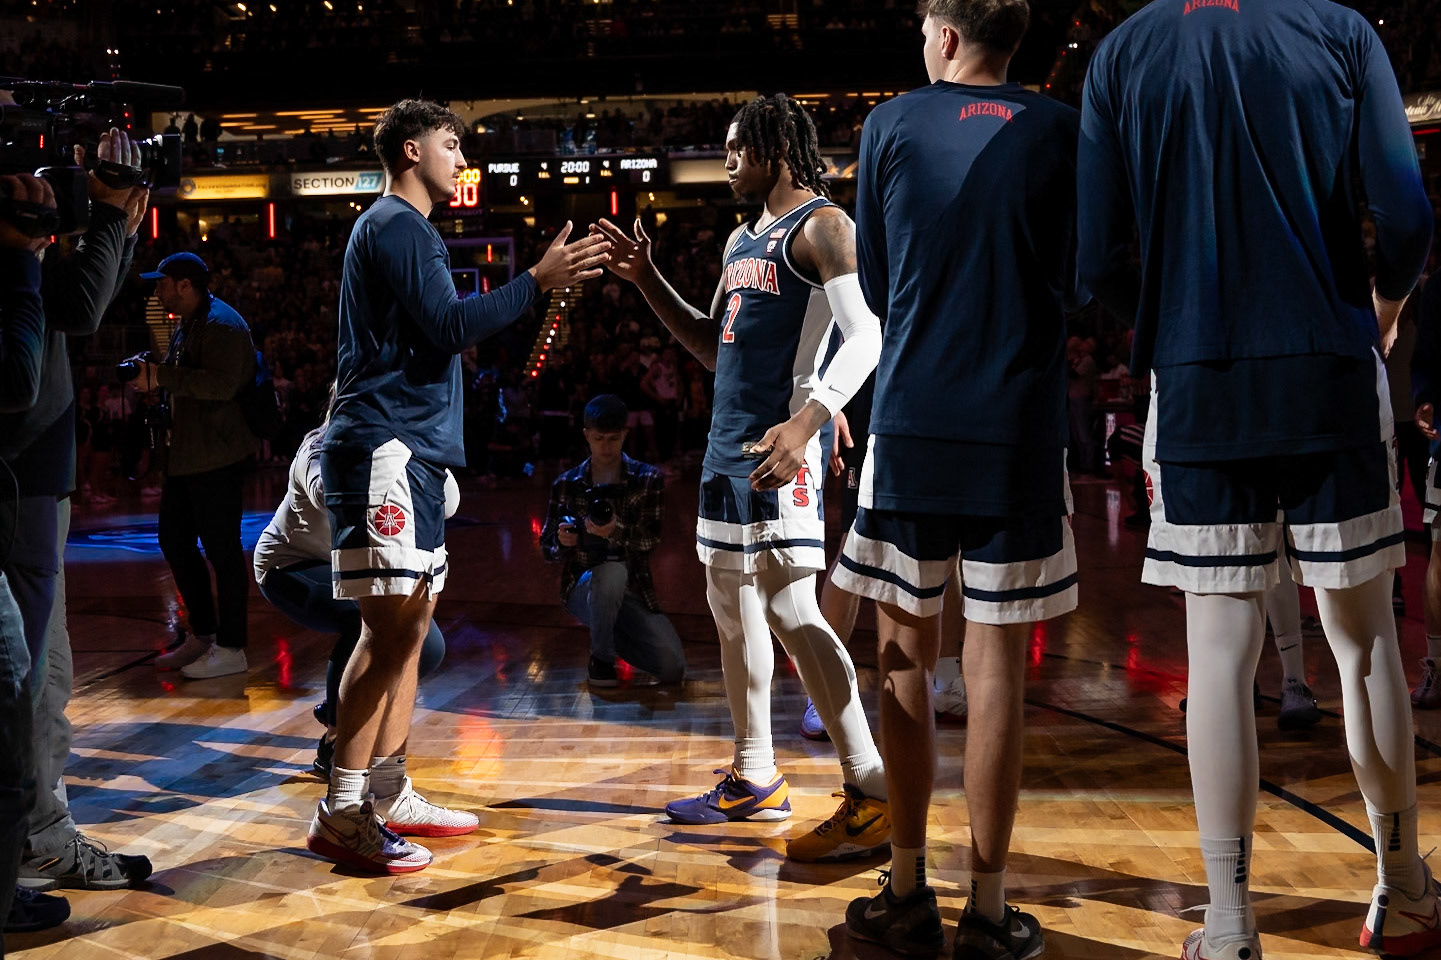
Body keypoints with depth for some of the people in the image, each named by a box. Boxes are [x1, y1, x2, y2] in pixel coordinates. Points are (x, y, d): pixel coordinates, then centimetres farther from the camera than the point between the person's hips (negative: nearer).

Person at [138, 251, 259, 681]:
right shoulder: (187, 325, 19)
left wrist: (163, 376, -21)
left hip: (218, 459, -11)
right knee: (175, 541, 15)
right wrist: (152, 375, 8)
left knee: (222, 550, -4)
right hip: (186, 457, 11)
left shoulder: (222, 325, -14)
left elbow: (222, 384, -27)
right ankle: (202, 635, 26)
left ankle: (231, 648, 3)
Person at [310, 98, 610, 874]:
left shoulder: (408, 229, 24)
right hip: (384, 446, -11)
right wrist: (538, 280, -14)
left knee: (409, 624, 10)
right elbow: (449, 327, -16)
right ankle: (343, 813, -11)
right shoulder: (393, 225, -7)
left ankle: (389, 795, 15)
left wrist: (541, 287, 18)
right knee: (391, 626, -14)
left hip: (412, 451, 11)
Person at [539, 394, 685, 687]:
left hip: (633, 590, 2)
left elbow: (651, 540, -9)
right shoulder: (566, 484, 3)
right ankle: (600, 659, -13)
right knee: (613, 571, -38)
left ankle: (613, 634, 15)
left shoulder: (649, 479, 2)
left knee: (672, 668, -16)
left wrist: (617, 531, -30)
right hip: (583, 588, -1)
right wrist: (563, 541, -19)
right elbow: (547, 546, 6)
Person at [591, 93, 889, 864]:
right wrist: (647, 280, 18)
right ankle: (754, 780, 24)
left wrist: (807, 422, -31)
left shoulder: (821, 225, -7)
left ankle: (870, 792, -14)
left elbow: (866, 335, -18)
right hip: (728, 440, 10)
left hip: (781, 440, -10)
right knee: (731, 601, 13)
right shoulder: (742, 241, 21)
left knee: (789, 607, -16)